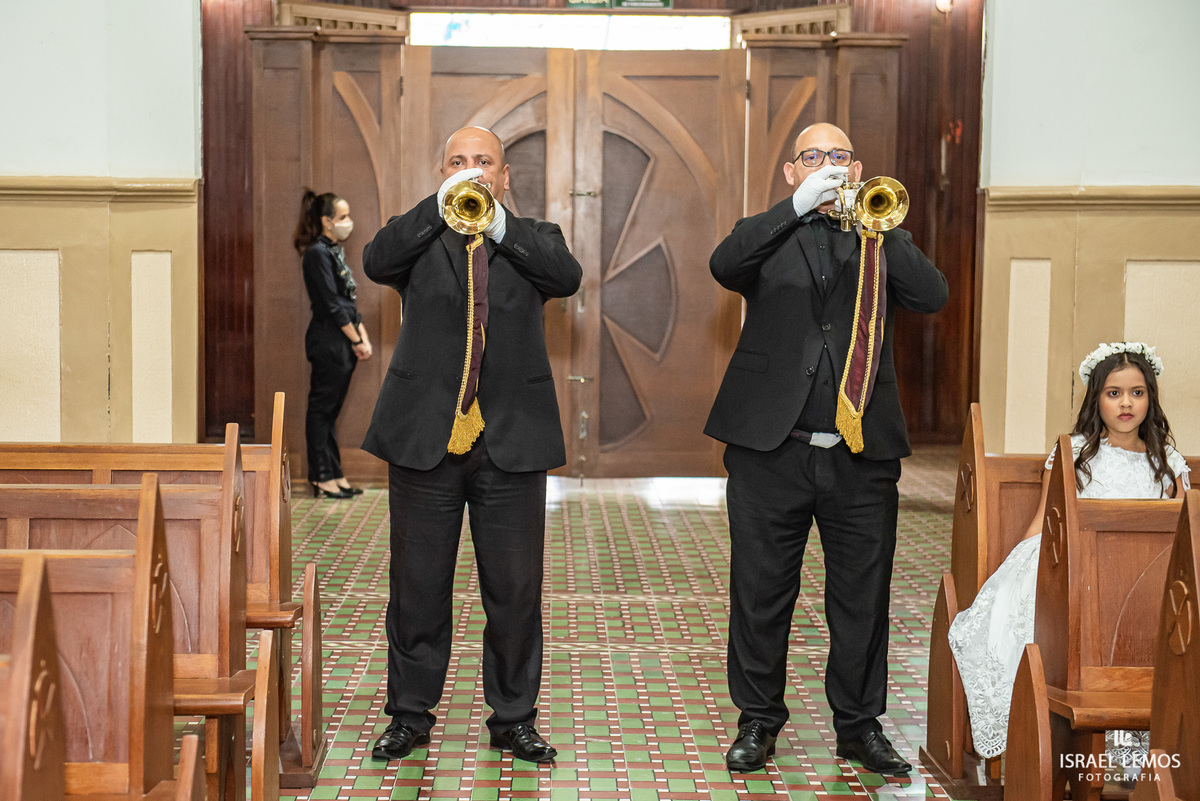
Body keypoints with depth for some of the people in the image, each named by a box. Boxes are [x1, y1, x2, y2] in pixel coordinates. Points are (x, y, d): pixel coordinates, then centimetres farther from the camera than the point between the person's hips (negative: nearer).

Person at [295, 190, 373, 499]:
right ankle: (323, 477, 2)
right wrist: (357, 340, -12)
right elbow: (331, 305, -15)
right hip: (327, 342, -9)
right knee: (321, 408, -2)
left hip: (343, 343, 9)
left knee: (331, 409, 12)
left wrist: (363, 338, 9)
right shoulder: (317, 253, -12)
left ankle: (335, 476, 16)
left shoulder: (335, 252, 16)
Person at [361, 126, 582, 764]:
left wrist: (498, 225, -14)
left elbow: (567, 276, -9)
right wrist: (441, 206, -15)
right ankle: (410, 716, 21)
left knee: (515, 591, 5)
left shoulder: (532, 238, 12)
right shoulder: (420, 236, 10)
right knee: (418, 587, 7)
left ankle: (513, 718, 18)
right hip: (425, 437, 0)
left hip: (511, 441, 0)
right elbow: (376, 262, -11)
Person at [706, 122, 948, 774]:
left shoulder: (876, 236, 13)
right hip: (770, 448, -1)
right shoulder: (769, 235, 9)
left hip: (862, 452, 1)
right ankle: (758, 721, 21)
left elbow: (932, 296, -4)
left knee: (862, 599, 7)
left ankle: (859, 725, 21)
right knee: (761, 593, 7)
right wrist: (799, 206, -18)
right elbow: (724, 266, -13)